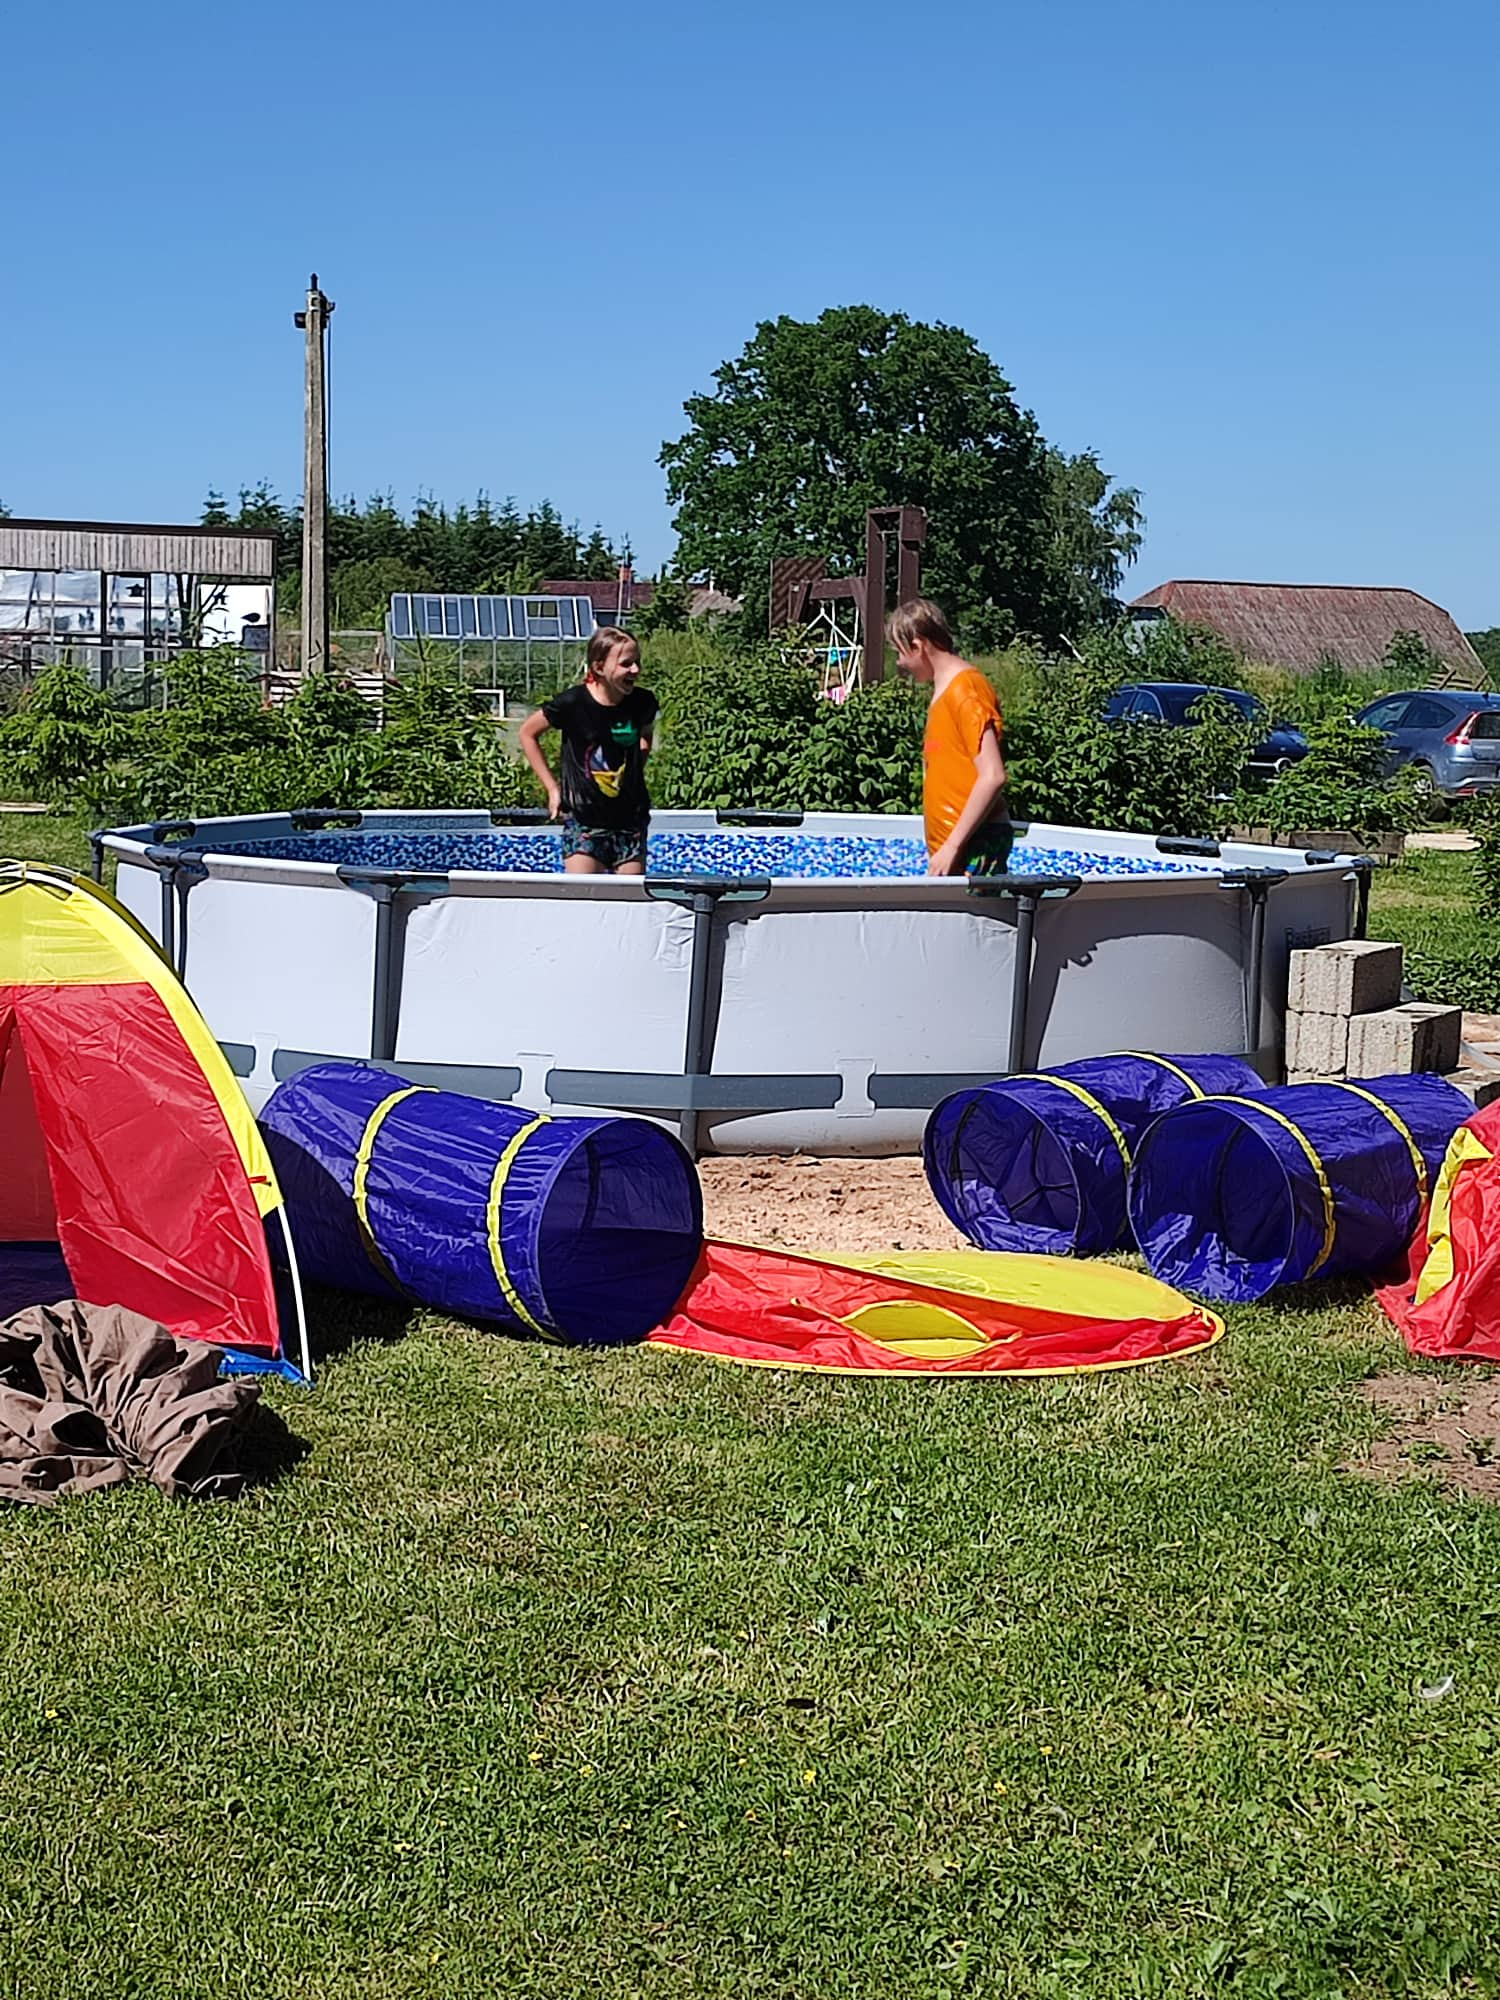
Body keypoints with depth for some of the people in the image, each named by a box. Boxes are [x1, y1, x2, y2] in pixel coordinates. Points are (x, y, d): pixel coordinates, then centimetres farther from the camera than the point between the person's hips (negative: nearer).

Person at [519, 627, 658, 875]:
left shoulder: (642, 703, -4)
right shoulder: (573, 703, -14)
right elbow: (528, 733, 3)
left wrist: (638, 764, 7)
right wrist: (552, 787, 1)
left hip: (631, 820, 3)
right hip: (583, 820, -3)